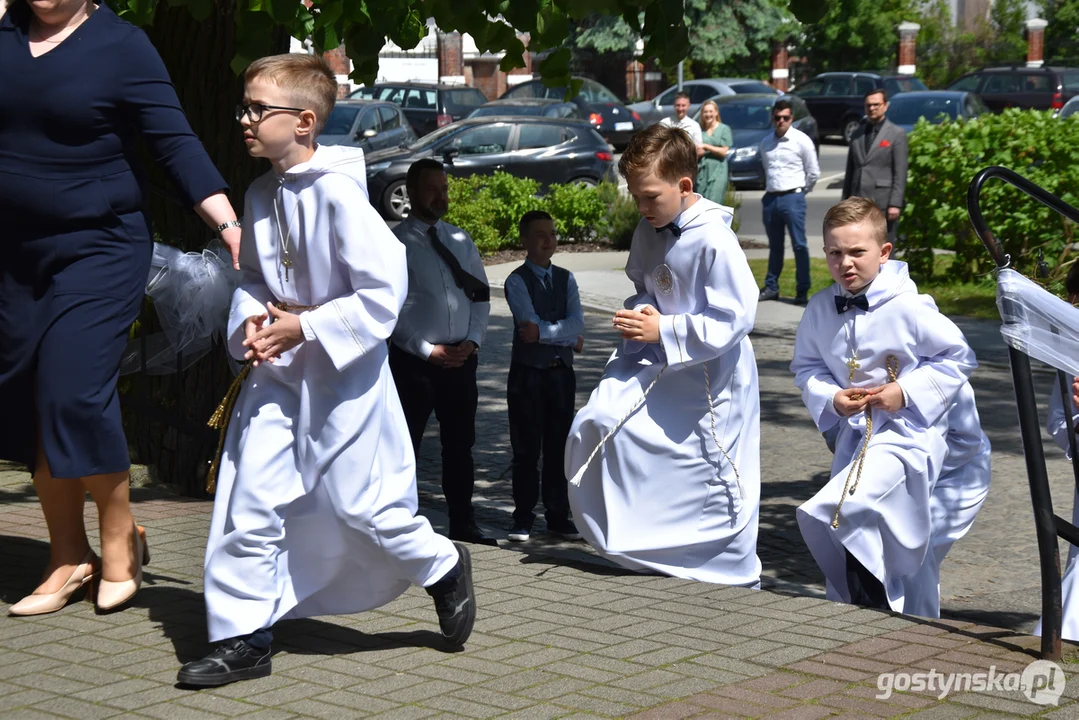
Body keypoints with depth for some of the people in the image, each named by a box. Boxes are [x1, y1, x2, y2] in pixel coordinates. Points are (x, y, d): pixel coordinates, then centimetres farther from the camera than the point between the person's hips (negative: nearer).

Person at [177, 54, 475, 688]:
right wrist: (252, 319, -3)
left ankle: (443, 567, 28)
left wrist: (307, 327, -18)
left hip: (342, 373, -6)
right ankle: (242, 638, 9)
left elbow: (385, 290, -18)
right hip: (278, 372, 7)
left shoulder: (338, 192, -17)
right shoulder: (262, 194, 6)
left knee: (357, 500, 1)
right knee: (251, 499, 1)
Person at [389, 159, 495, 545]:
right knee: (406, 444, 0)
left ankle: (463, 523, 20)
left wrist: (473, 340, -1)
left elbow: (481, 294, 15)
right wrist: (428, 350, -14)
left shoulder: (460, 240, 14)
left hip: (461, 358, 6)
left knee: (460, 442, 11)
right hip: (415, 360, -5)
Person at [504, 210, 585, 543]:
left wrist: (542, 332, -18)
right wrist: (569, 338, -10)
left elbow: (577, 322, -5)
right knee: (527, 449, 2)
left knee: (559, 446, 8)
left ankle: (558, 516, 16)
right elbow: (532, 324, -16)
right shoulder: (517, 281, -6)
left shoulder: (565, 279, 8)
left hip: (561, 371, 4)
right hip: (528, 372, -4)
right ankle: (523, 518, 10)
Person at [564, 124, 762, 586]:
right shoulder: (648, 231, 2)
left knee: (715, 487, 1)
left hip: (710, 379, -7)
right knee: (596, 425, -8)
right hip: (656, 363, 7)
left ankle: (736, 585, 21)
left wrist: (663, 330, -21)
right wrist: (639, 312, -5)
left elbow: (733, 319, -22)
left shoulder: (714, 241, -21)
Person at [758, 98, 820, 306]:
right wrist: (769, 189, 14)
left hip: (792, 198, -5)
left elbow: (813, 172, 0)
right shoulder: (766, 142, 11)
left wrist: (800, 191, 6)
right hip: (770, 199, 5)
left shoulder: (801, 140, -4)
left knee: (799, 245, -6)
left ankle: (802, 291, -4)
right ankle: (771, 287, 20)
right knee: (774, 246, 13)